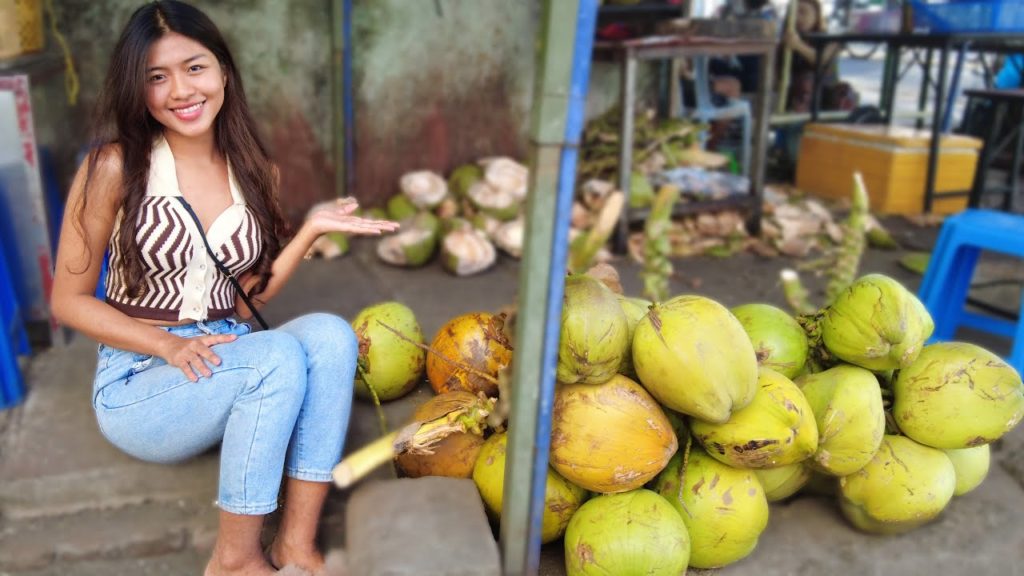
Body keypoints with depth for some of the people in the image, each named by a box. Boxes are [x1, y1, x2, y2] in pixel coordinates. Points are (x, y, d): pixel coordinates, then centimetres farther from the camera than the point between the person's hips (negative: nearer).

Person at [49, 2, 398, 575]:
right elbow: (69, 300, -5)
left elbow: (245, 300, 4)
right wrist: (171, 346, -18)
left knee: (331, 333, -25)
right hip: (139, 380, -4)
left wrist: (311, 230, -8)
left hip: (228, 362, 4)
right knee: (280, 354, -31)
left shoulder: (256, 172, 3)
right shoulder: (115, 166, -10)